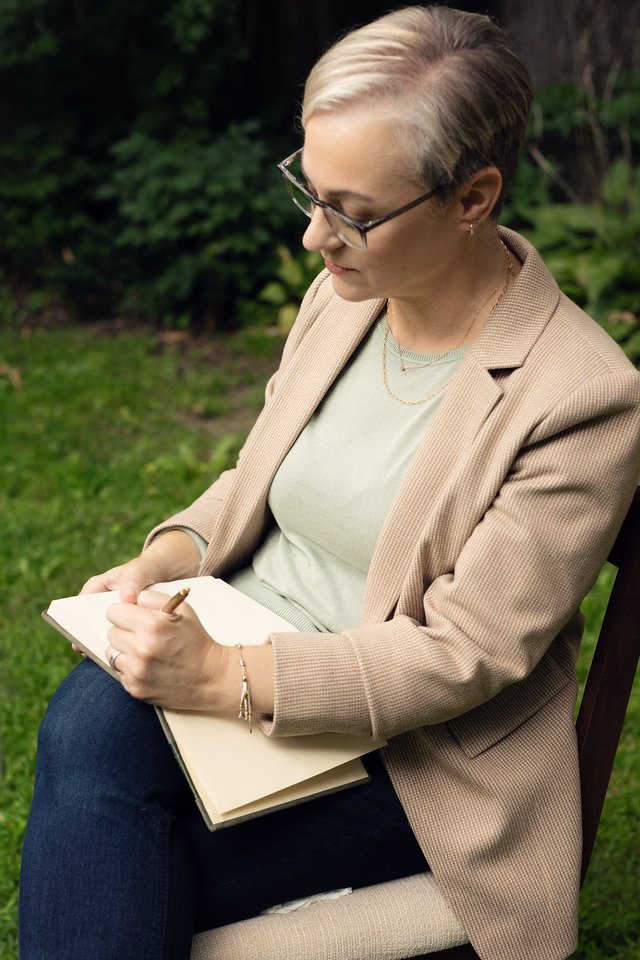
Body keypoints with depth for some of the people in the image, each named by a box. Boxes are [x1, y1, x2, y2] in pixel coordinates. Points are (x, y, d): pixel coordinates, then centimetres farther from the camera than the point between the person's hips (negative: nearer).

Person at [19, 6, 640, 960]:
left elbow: (463, 653, -20)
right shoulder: (344, 293, 1)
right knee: (88, 726, -27)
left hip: (410, 752, -5)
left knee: (93, 871, -22)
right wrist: (166, 559, -7)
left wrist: (226, 678, -28)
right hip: (242, 648, 6)